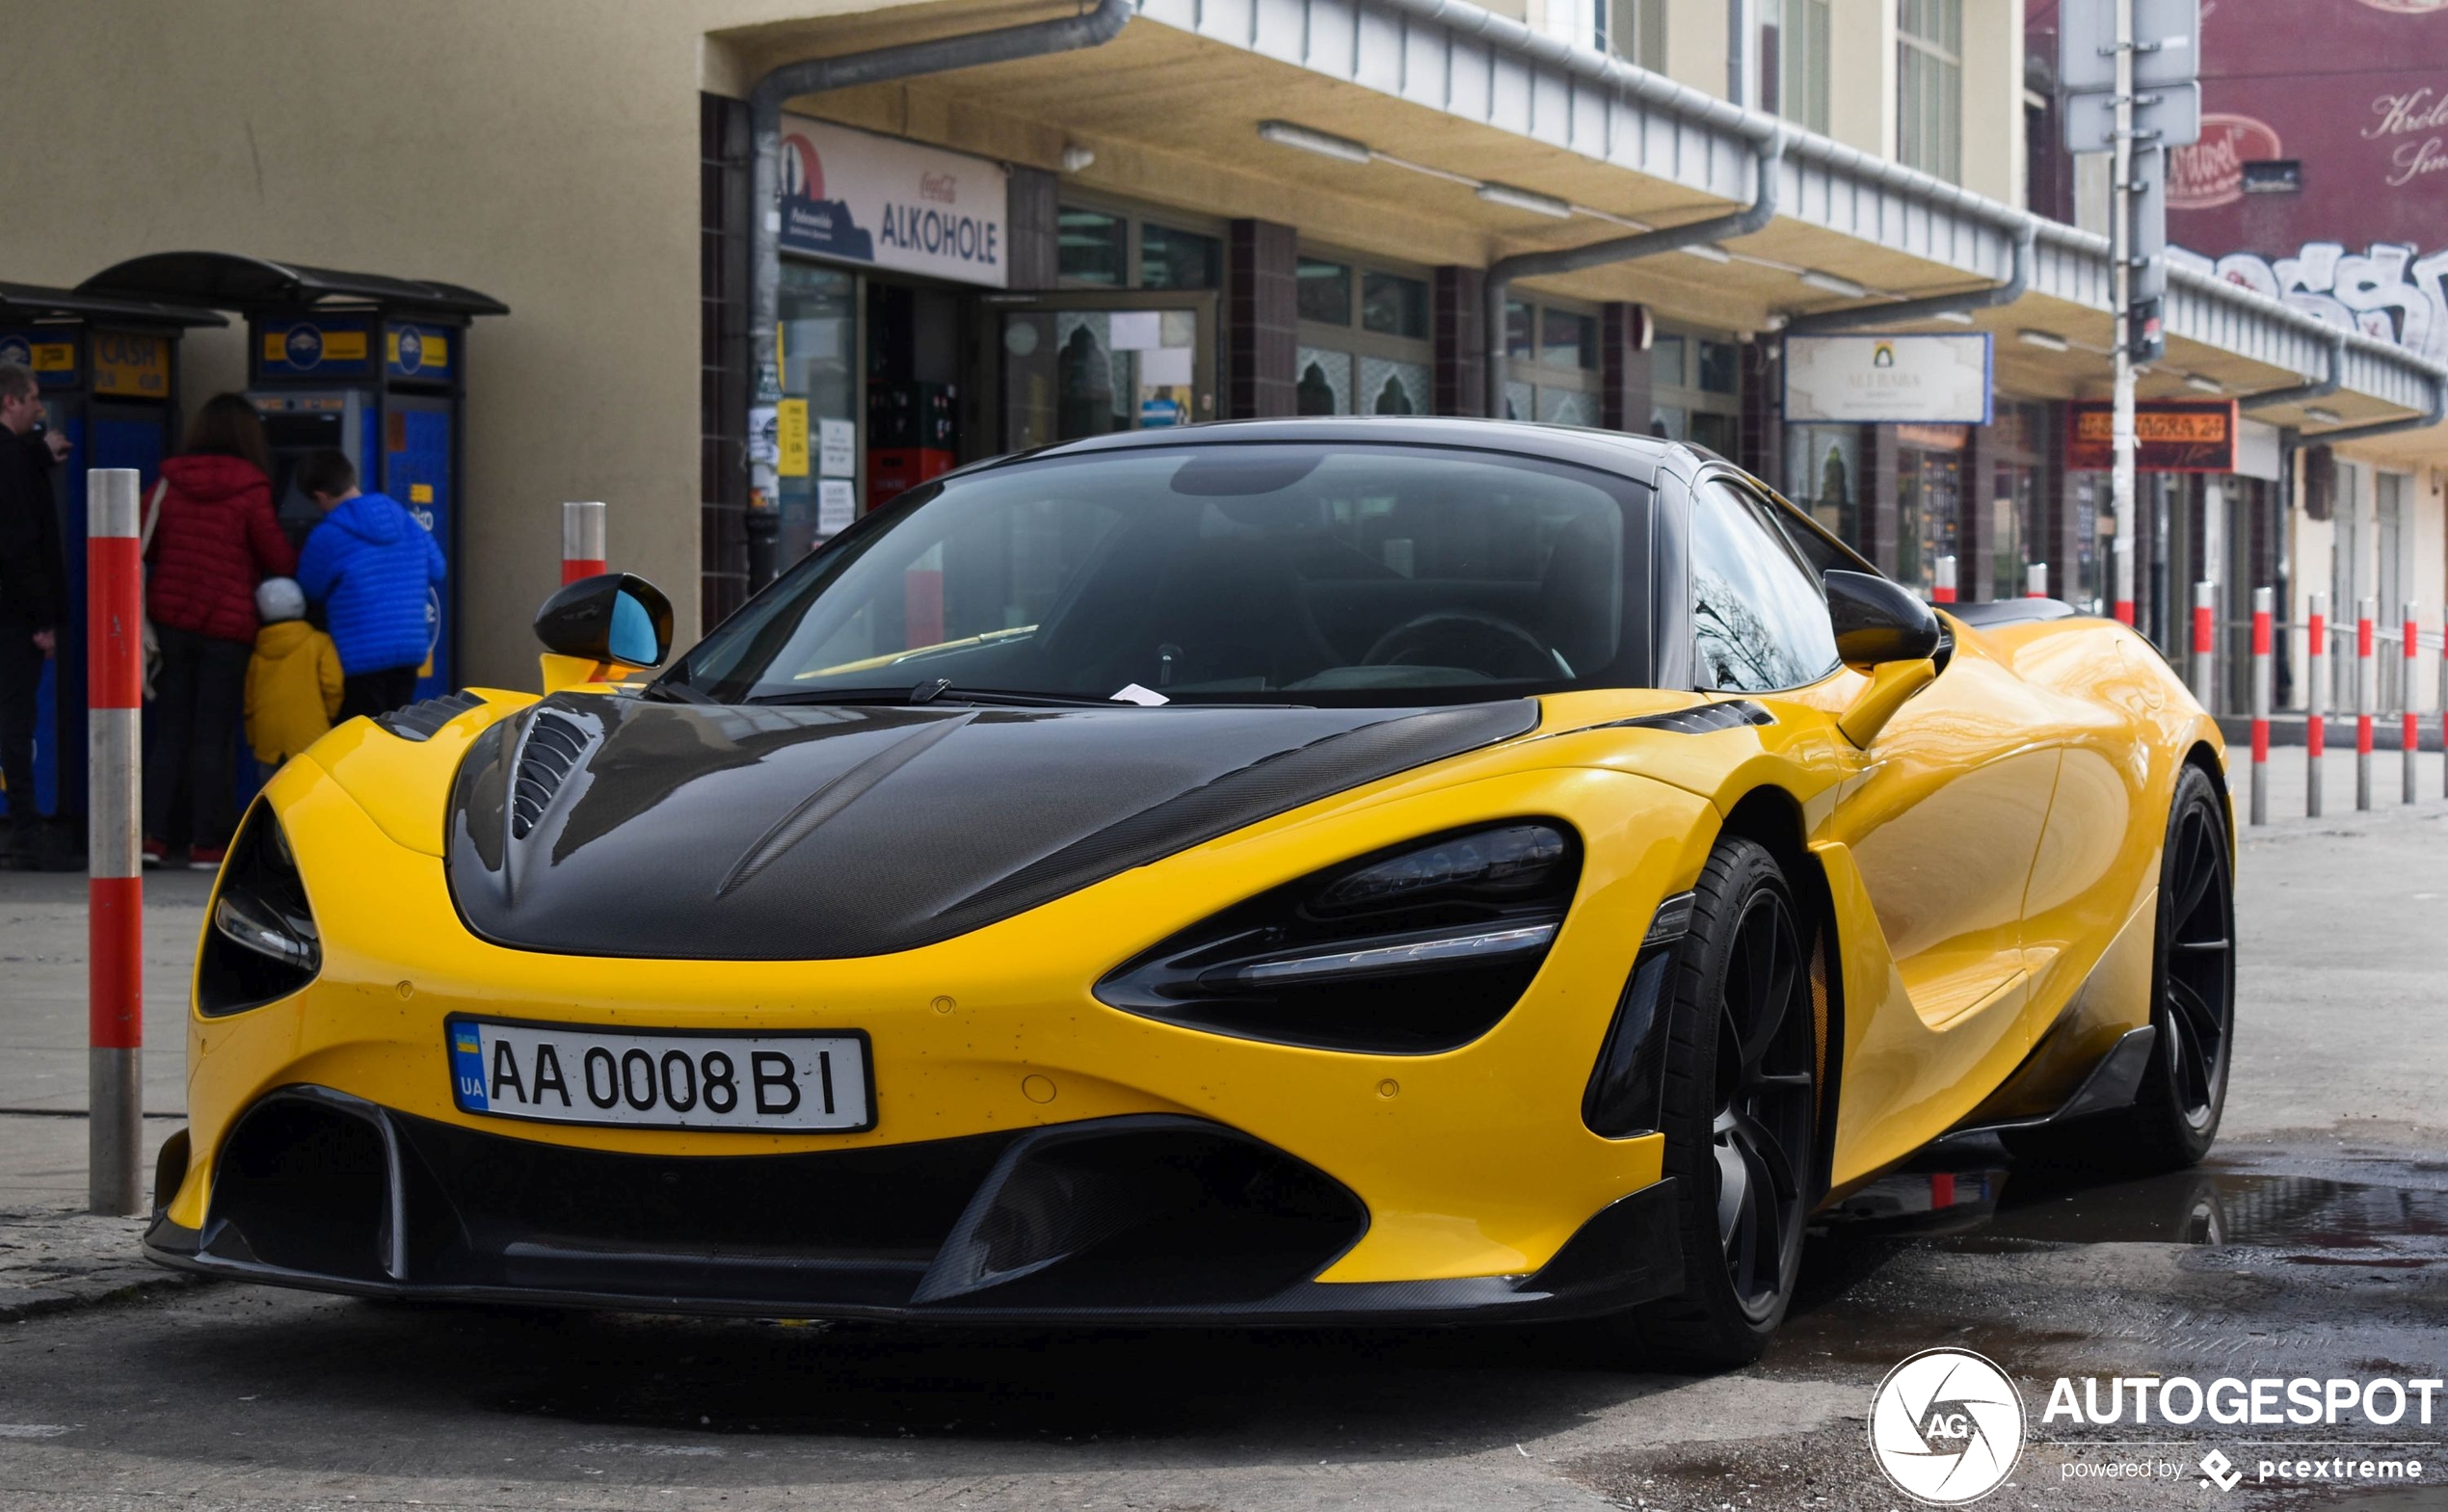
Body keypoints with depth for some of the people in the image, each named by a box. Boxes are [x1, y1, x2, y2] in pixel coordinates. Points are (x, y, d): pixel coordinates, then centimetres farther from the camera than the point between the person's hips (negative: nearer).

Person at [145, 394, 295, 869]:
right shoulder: (250, 490, -9)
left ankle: (153, 834, 4)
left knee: (169, 731, 9)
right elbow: (279, 560, -4)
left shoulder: (169, 482, 3)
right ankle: (205, 843, 2)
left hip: (171, 620, 4)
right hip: (227, 626, -4)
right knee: (213, 736, 1)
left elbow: (145, 548, 9)